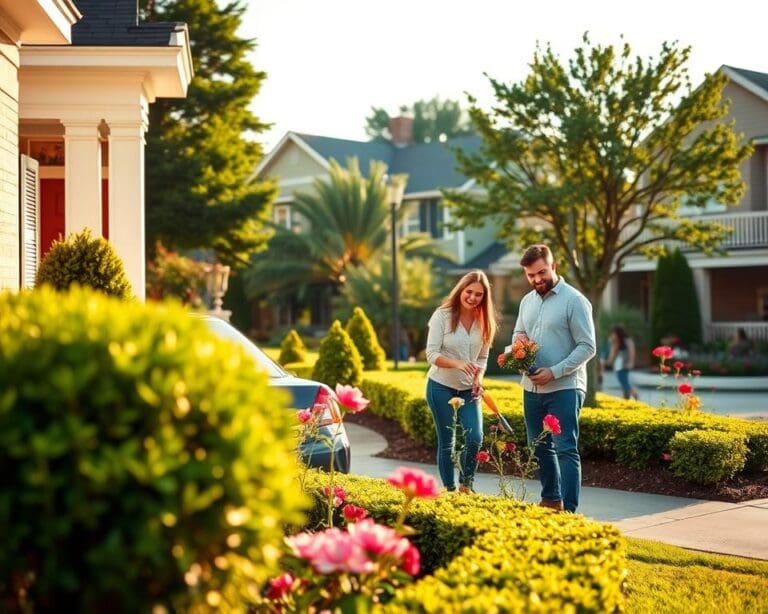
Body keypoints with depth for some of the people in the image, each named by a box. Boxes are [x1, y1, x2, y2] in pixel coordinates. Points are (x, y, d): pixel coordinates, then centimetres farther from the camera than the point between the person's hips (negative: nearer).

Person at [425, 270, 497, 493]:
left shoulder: (483, 321, 0)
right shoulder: (442, 316, -12)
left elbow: (482, 357, 7)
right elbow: (432, 354, -16)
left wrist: (478, 378, -12)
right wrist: (458, 364, -31)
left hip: (469, 390, 3)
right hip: (441, 387, -3)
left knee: (475, 438, -10)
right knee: (447, 442, 4)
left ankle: (466, 486, 10)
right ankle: (449, 489, 16)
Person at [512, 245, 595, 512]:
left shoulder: (574, 300, -9)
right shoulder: (527, 301, 13)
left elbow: (587, 347, -13)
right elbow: (518, 334, 25)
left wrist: (554, 372, -20)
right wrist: (518, 343, 0)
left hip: (564, 388, -7)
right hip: (532, 388, 7)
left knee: (565, 449, -10)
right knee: (540, 447, 15)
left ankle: (568, 509, -11)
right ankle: (550, 499, 28)